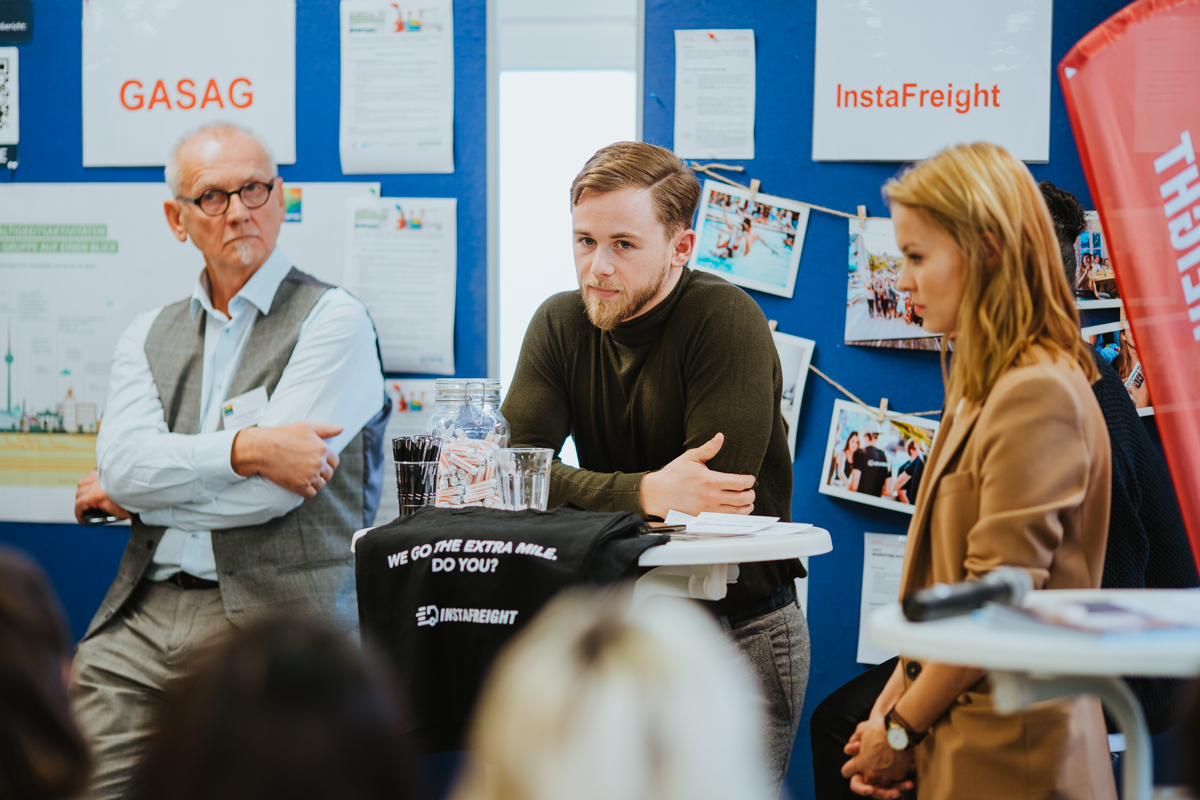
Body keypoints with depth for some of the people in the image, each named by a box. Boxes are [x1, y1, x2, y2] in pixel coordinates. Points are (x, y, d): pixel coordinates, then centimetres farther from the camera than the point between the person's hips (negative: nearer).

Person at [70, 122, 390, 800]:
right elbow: (123, 461, 1)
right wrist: (245, 448, -14)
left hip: (274, 616, -5)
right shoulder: (148, 337, 19)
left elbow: (268, 492, -8)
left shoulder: (335, 321, 1)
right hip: (145, 611, 5)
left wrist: (122, 495, 3)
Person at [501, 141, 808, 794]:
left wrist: (583, 497, -20)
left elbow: (716, 498, -22)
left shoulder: (728, 320, -14)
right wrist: (646, 492, -26)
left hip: (741, 625, -4)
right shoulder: (560, 324, 1)